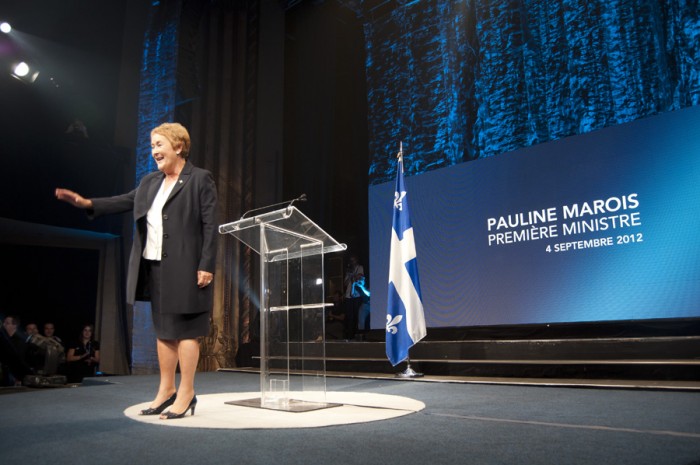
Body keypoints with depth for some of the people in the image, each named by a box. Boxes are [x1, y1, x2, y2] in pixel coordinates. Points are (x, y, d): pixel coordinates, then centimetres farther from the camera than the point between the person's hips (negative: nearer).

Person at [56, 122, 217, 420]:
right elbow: (126, 202, 19)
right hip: (154, 266, 7)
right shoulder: (150, 182, 15)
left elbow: (210, 225, -10)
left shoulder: (201, 179, -6)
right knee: (163, 329, 13)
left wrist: (206, 267, -16)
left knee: (184, 330, -2)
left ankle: (186, 393, 8)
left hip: (184, 267, -7)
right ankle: (166, 389, 24)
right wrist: (86, 203, 7)